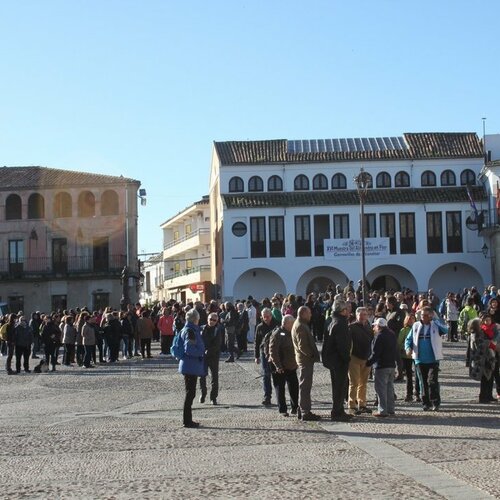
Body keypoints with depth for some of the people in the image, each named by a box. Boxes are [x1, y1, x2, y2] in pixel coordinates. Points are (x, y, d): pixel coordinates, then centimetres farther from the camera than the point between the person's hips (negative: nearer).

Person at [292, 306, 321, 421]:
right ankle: (305, 412, -6)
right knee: (305, 386, -8)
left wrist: (314, 355, 13)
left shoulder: (297, 324, 16)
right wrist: (312, 355, -14)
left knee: (304, 386, 17)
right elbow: (302, 346, -24)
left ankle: (301, 410, 24)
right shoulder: (301, 327, -18)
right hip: (306, 359, -11)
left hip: (303, 358, 11)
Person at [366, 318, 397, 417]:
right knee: (389, 387, 15)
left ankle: (383, 410, -6)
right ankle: (390, 409, 18)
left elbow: (375, 353, -18)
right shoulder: (392, 335, 11)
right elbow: (395, 350, 17)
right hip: (392, 365, 9)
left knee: (381, 388, -4)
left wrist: (368, 363, -11)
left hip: (381, 366, -9)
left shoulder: (379, 336, -15)